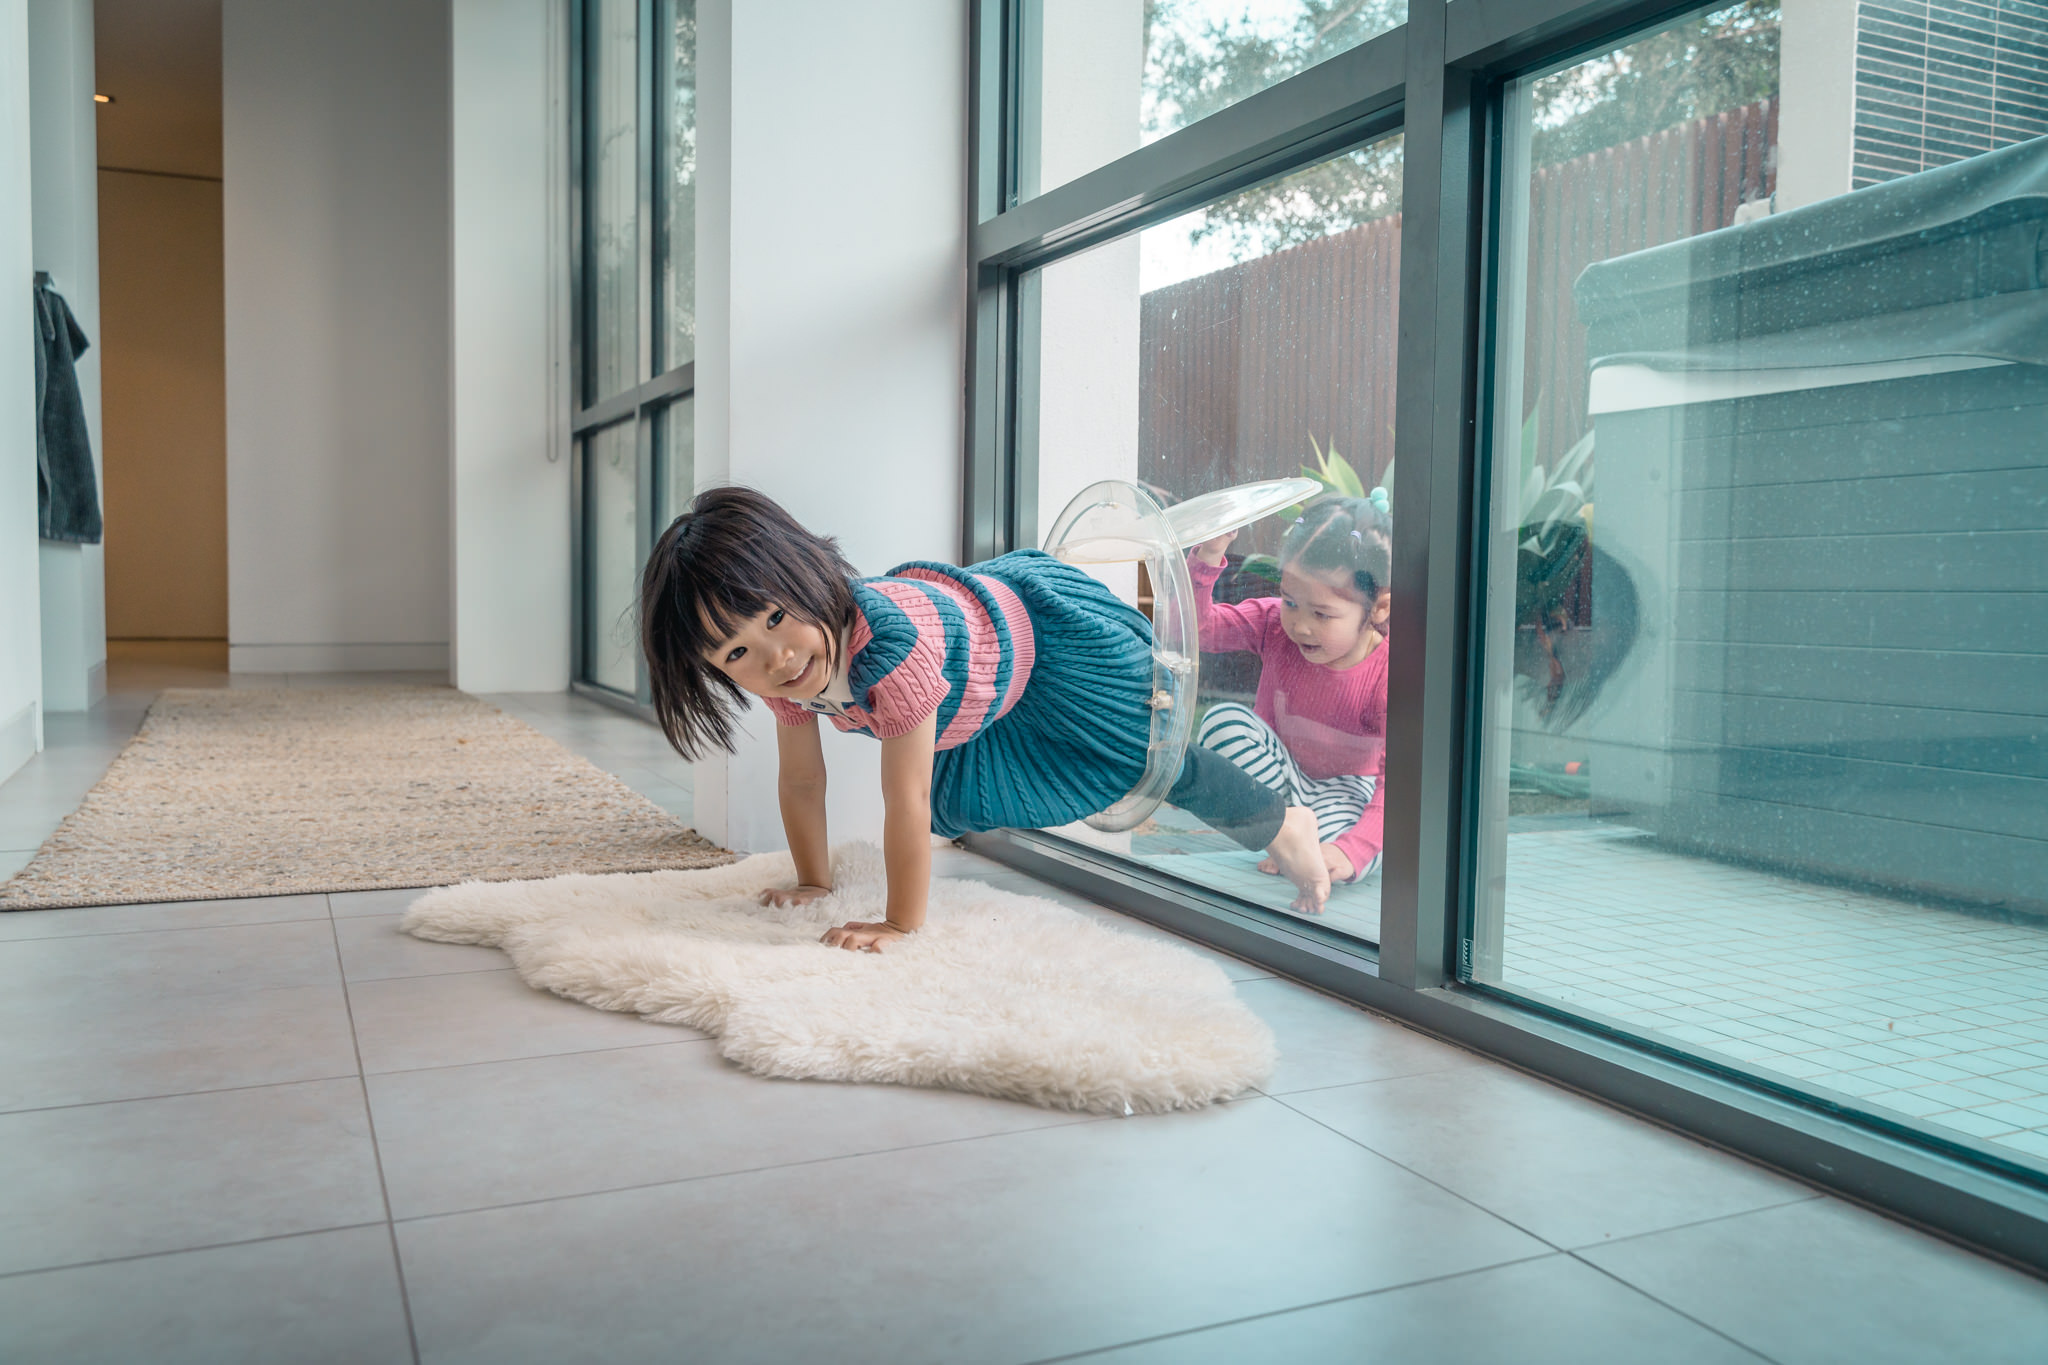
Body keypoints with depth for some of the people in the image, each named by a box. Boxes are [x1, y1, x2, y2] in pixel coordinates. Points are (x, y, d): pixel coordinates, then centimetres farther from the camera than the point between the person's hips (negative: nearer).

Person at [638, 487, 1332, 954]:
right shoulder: (782, 670, -23)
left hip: (1039, 623, -7)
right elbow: (801, 779, -7)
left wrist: (902, 926, -29)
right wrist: (814, 881, 0)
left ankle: (1283, 824, 31)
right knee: (958, 800, 22)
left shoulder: (888, 642, -46)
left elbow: (906, 800, -38)